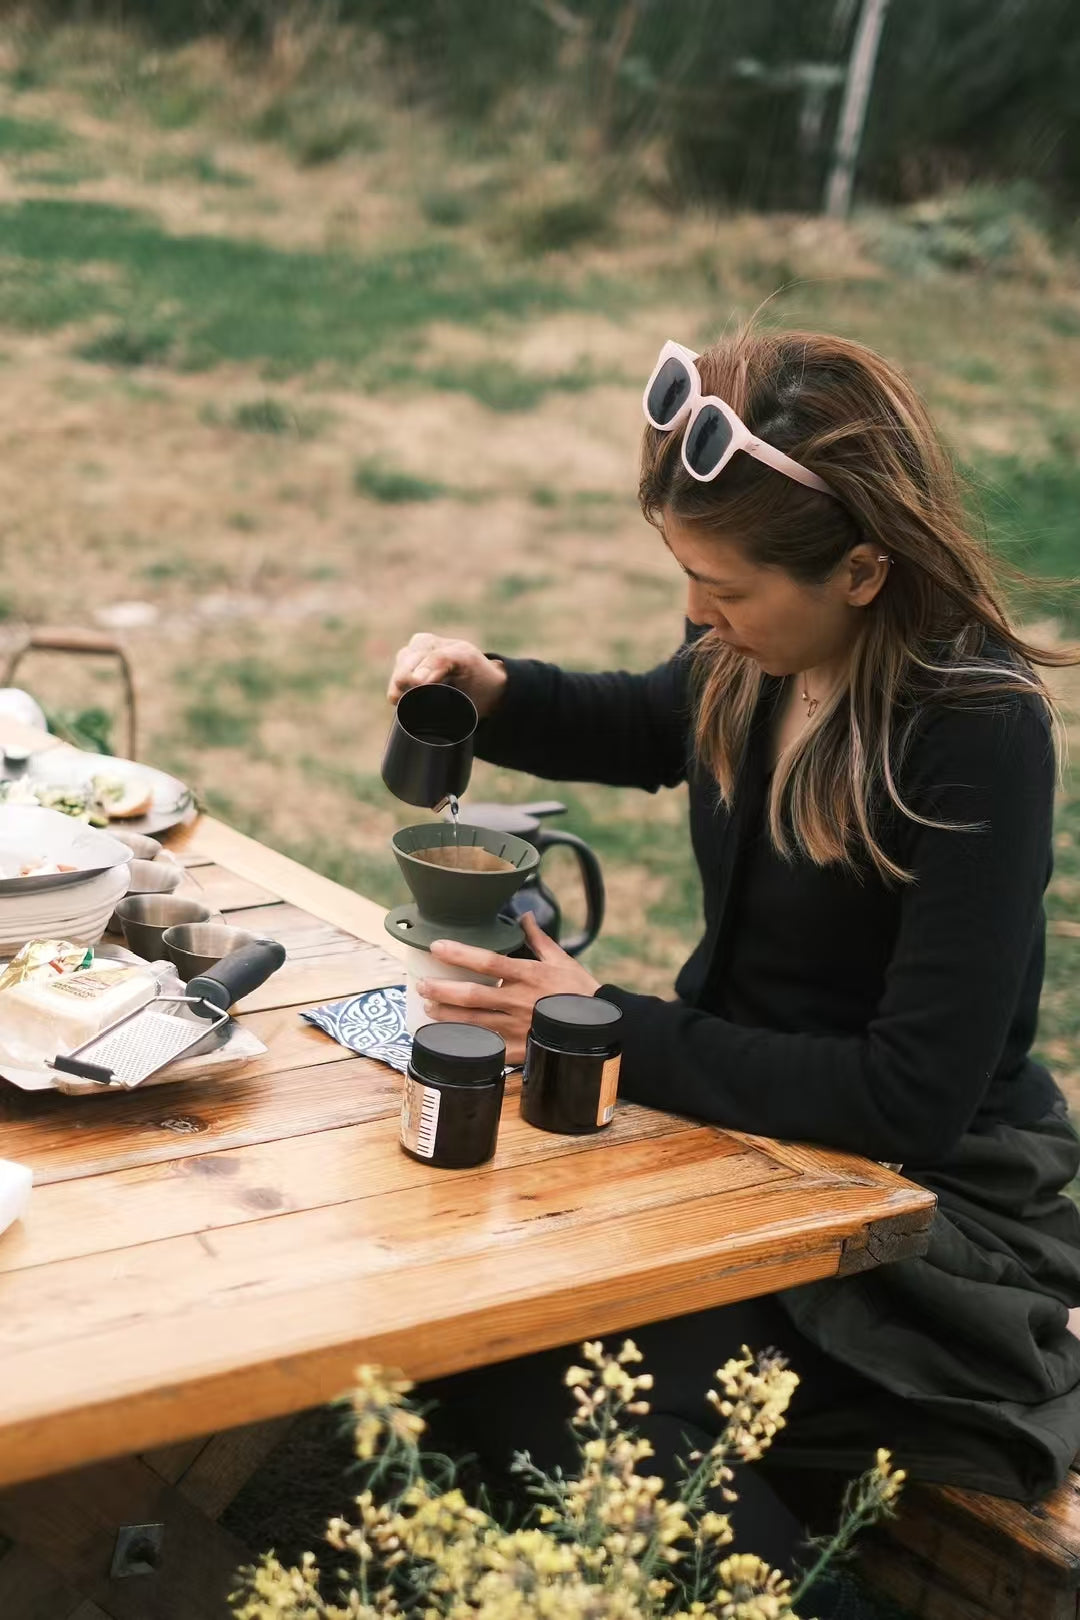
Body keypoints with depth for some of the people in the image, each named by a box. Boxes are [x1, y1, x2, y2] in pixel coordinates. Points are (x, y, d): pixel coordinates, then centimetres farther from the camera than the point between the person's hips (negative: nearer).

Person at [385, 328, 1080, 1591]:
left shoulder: (978, 732, -25)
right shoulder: (762, 658, -6)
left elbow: (913, 1097, -25)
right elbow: (647, 729, 20)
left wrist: (612, 1029, -24)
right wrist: (492, 694, -2)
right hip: (752, 1110, 7)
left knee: (545, 1394, -21)